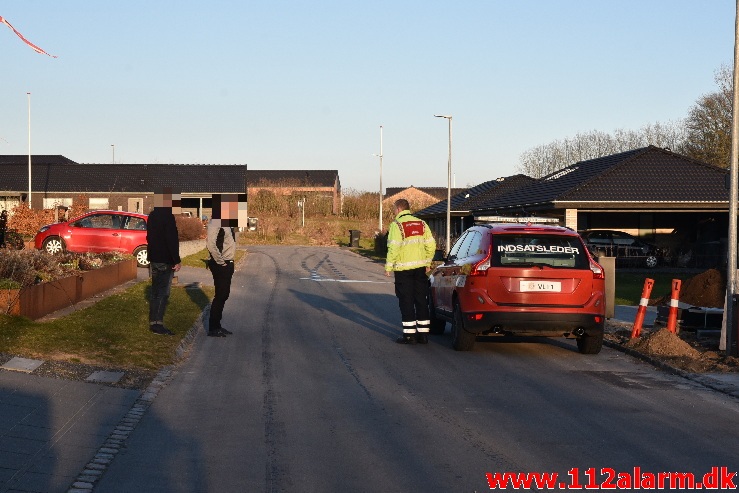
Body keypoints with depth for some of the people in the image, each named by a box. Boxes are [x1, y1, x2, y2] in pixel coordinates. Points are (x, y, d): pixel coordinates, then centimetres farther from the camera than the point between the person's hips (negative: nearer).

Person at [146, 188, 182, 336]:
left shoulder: (152, 216, 12)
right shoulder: (168, 216, -17)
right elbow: (172, 240, -20)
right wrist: (177, 260, -16)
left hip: (154, 259, 9)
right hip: (165, 261, -9)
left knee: (155, 292, 14)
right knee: (163, 293, -7)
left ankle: (153, 322, 17)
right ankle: (158, 324, -9)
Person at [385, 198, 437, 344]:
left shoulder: (397, 225, -10)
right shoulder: (421, 224, 9)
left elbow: (393, 248, -17)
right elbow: (431, 245, 8)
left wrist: (388, 267, -10)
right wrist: (428, 263, 17)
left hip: (403, 268, -5)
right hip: (420, 267, 5)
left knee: (406, 301, 0)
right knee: (421, 300, 10)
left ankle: (409, 334, 0)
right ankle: (423, 333, 13)